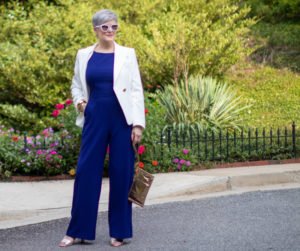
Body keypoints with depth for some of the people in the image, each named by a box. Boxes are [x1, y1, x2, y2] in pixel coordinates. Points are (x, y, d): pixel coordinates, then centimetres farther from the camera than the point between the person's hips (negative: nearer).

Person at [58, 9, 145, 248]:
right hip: (95, 118, 2)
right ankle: (77, 230, 8)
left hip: (122, 119, -1)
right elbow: (76, 85, 19)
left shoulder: (127, 54, 1)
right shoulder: (84, 55, 7)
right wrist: (79, 101, -3)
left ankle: (119, 231, 12)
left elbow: (137, 90, -1)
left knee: (121, 173, 2)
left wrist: (138, 123, -8)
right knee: (86, 170, 0)